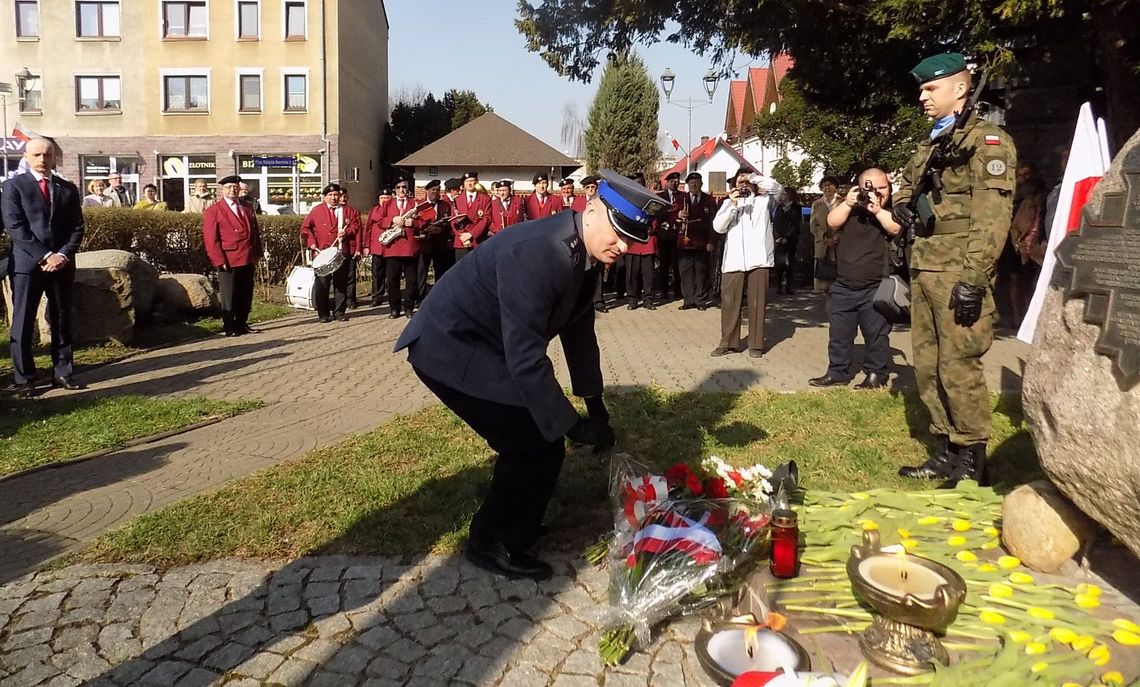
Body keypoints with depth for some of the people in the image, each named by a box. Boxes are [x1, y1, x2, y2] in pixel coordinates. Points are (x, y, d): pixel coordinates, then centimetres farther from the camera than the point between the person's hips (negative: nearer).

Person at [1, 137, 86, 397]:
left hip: (62, 264, 3)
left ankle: (62, 373, 13)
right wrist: (44, 256, -14)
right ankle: (24, 379, 5)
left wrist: (63, 254, -8)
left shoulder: (68, 189, 13)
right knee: (23, 324, -1)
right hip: (27, 264, -3)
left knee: (62, 322, 6)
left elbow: (77, 227, 8)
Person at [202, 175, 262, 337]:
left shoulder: (247, 208, 17)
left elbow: (255, 232, 19)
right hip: (229, 261, -5)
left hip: (248, 260, 6)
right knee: (229, 297, 1)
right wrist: (219, 261, -15)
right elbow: (210, 239, -7)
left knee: (246, 296, 10)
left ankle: (241, 324, 22)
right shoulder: (213, 211, -2)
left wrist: (257, 254, 9)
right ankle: (229, 328, 10)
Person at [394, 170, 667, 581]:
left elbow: (579, 328, 9)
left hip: (485, 343, 9)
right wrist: (572, 426, -25)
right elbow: (526, 359, -32)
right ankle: (492, 543, 12)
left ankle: (511, 521, 36)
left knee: (539, 432, 15)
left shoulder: (584, 250, -3)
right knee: (538, 443, -9)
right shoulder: (534, 254, -32)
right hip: (450, 347, -9)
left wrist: (595, 405, 11)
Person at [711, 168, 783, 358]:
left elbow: (775, 187, -7)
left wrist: (752, 177, -5)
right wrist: (732, 205, -7)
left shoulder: (763, 200, 13)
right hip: (733, 261, 1)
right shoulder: (729, 202, 15)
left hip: (758, 260, -1)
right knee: (729, 303, 1)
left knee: (757, 303, 1)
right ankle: (729, 343, 11)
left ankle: (756, 344, 8)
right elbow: (718, 227, 2)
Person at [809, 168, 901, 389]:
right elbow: (832, 222, -8)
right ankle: (837, 373, 19)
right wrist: (848, 203, -18)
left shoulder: (891, 209, 3)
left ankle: (876, 375, 12)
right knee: (838, 334, 9)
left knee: (876, 334, 1)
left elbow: (895, 229, -16)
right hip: (843, 286, 3)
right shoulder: (849, 206, 9)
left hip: (876, 287, -3)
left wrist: (877, 210, -23)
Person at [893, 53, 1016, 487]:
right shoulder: (929, 146, 20)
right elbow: (905, 195, 32)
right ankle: (946, 452, 20)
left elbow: (992, 217, -13)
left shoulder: (988, 140, -4)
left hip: (958, 274, -8)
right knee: (928, 366, 10)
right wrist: (904, 206, 8)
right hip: (924, 270, 8)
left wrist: (972, 279, -20)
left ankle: (972, 464, 5)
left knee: (958, 367, -6)